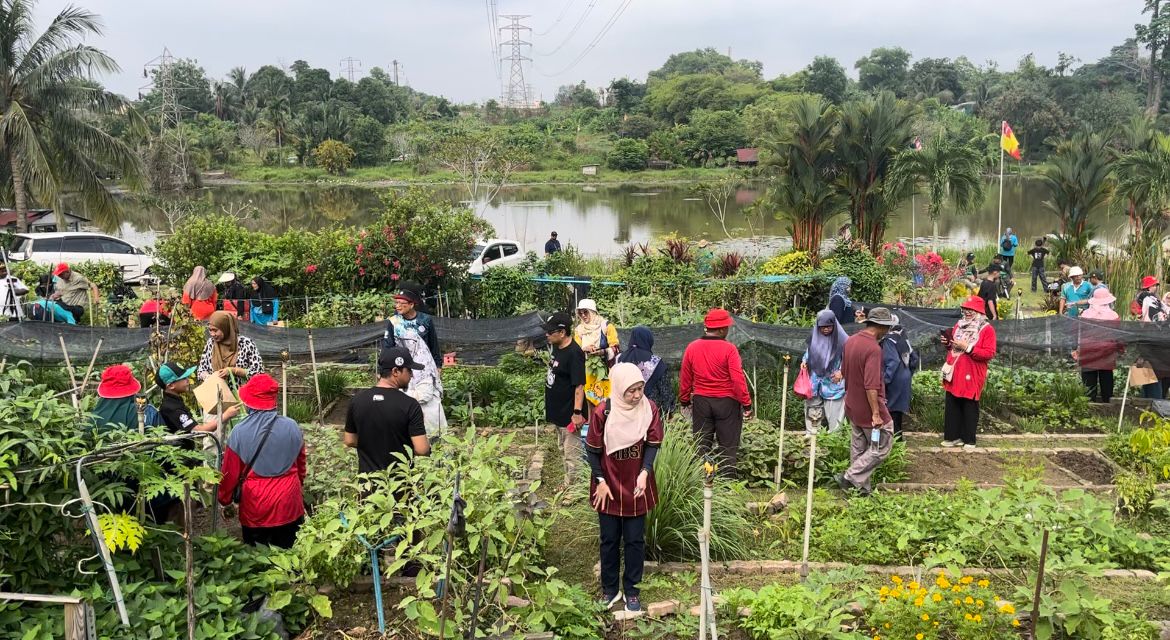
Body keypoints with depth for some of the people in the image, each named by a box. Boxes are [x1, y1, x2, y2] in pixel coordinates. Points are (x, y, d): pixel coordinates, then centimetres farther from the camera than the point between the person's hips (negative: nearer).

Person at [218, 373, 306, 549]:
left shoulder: (239, 432, -12)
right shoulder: (292, 427, -6)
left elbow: (229, 473, -3)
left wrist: (224, 500, 14)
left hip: (255, 508, -1)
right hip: (288, 504, 1)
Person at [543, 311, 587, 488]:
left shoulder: (574, 353, -24)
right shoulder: (555, 347, 4)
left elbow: (579, 385, -25)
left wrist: (577, 412, -26)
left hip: (569, 414, -10)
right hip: (558, 411, 10)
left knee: (572, 454, 0)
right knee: (564, 450, 22)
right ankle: (567, 483, 35)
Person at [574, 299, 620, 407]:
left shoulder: (606, 326, -4)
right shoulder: (579, 330, 10)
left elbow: (616, 348, -6)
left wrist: (603, 352, -25)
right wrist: (584, 349, -12)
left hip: (605, 371, -4)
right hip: (587, 373, 4)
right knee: (590, 400, 0)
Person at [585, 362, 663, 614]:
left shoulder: (650, 409, -12)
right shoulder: (603, 412, -18)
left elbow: (652, 444, -5)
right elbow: (592, 449, -8)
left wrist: (644, 472, -19)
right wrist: (600, 481, -10)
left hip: (636, 485, 1)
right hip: (609, 485, -1)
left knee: (635, 540, 9)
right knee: (609, 539, 12)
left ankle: (632, 590, 24)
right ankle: (609, 589, 28)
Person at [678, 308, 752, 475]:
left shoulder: (692, 348, -2)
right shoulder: (729, 349, -14)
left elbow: (685, 378, 5)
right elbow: (738, 379, -16)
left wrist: (684, 401, 16)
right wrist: (746, 404, -9)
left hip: (701, 402, 4)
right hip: (726, 402, -4)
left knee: (702, 445, 12)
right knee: (728, 446, 7)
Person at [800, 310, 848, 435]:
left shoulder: (841, 338, -11)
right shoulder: (814, 337, 1)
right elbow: (808, 352, 17)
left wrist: (841, 371, -15)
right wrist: (804, 361, -1)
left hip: (833, 382, -4)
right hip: (815, 380, 4)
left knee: (833, 411, -1)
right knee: (812, 407, 10)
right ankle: (811, 434, 21)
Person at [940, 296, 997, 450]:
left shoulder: (987, 329, -8)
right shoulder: (959, 325, 13)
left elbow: (989, 353, -17)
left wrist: (967, 347, -23)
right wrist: (948, 343, 2)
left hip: (971, 376, -6)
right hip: (954, 374, 6)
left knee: (970, 408, 2)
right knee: (951, 406, 10)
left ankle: (969, 440, 11)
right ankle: (953, 436, 19)